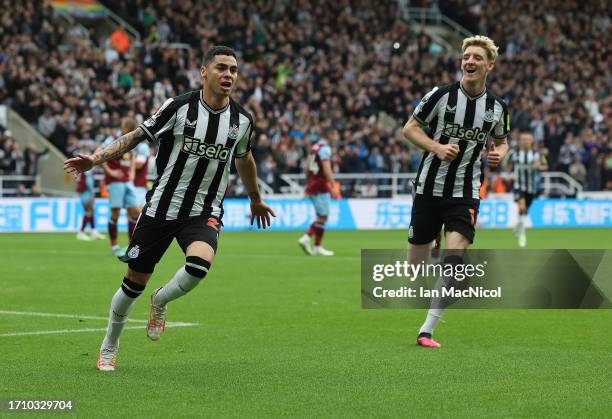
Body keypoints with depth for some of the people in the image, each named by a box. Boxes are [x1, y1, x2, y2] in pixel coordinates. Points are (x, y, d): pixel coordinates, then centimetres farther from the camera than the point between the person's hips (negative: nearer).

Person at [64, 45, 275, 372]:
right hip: (161, 207, -1)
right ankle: (109, 348, 28)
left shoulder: (242, 119, 0)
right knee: (135, 281, 4)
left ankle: (161, 301, 4)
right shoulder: (179, 107, -10)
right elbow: (137, 136, -3)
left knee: (200, 263, -29)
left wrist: (255, 200, 33)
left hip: (205, 213, 1)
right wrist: (95, 159, -14)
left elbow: (244, 159, 20)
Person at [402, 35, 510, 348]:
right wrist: (437, 147, -18)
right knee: (418, 250, 7)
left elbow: (500, 142, 19)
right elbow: (410, 128, -1)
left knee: (455, 253, -17)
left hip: (465, 193, 1)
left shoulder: (497, 107, 3)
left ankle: (427, 330, -14)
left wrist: (499, 154, -4)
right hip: (430, 187, -1)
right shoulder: (440, 95, -7)